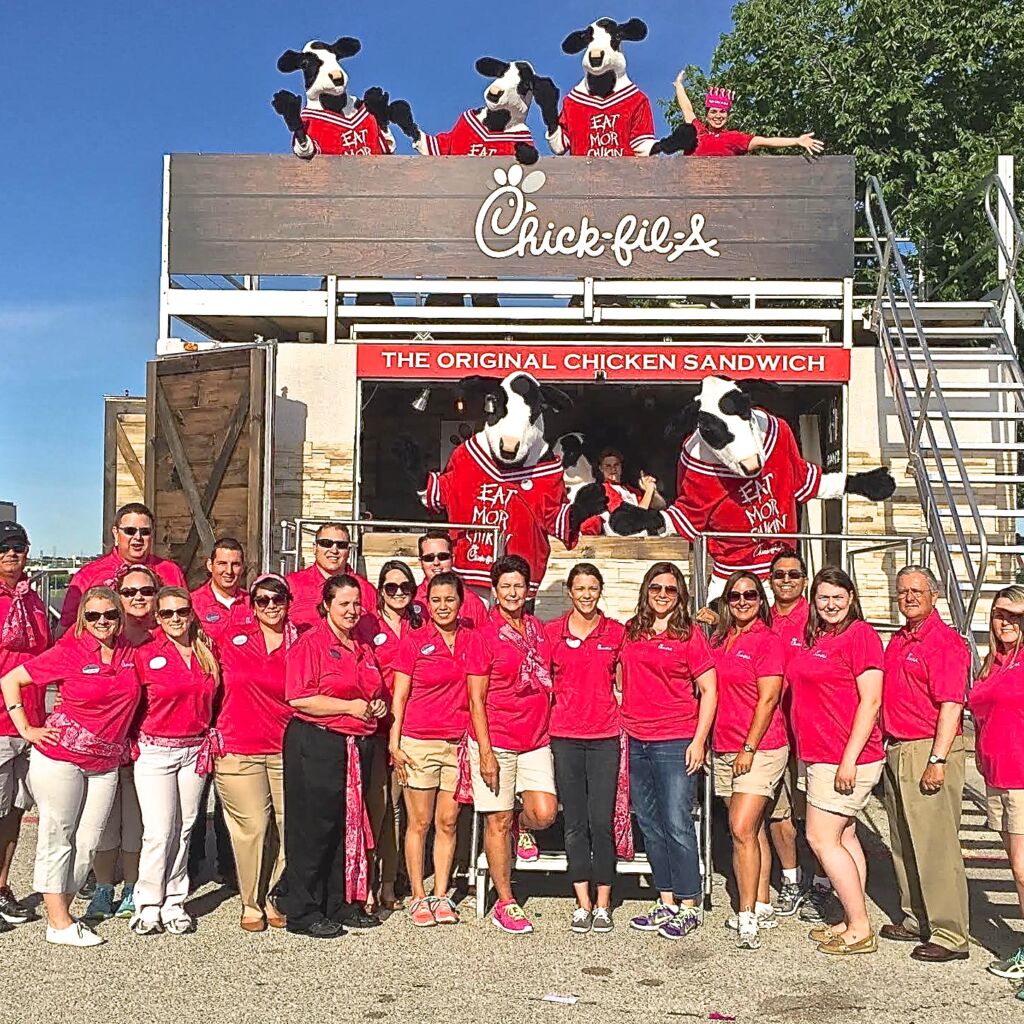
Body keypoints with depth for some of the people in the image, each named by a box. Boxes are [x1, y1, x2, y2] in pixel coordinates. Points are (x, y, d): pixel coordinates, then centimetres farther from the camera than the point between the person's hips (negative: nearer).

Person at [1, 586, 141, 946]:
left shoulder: (130, 653, 3)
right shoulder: (69, 652, -8)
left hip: (104, 763, 5)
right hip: (60, 757, -4)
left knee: (88, 842, 7)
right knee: (57, 836, 2)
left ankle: (60, 912, 21)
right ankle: (59, 923, 8)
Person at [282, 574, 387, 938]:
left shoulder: (363, 649, 17)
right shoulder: (310, 643, -7)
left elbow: (377, 692, 30)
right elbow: (298, 698, -17)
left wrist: (378, 704, 6)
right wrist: (351, 706, -16)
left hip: (357, 745, 8)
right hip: (315, 747, -7)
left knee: (350, 825, 12)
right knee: (313, 828, -2)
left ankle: (341, 904, 23)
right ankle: (304, 912, 8)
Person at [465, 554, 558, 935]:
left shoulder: (539, 630, 9)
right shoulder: (486, 636, -6)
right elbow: (476, 700, -7)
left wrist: (551, 729, 13)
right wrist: (485, 752, -12)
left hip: (535, 739, 4)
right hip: (496, 740, -4)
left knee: (544, 813, -9)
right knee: (498, 821, 3)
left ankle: (521, 828, 27)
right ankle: (505, 904, 16)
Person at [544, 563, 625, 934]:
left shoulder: (616, 632, 4)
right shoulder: (551, 632, 3)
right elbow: (544, 684, 9)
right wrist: (543, 728, 5)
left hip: (605, 736, 0)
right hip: (565, 736, 0)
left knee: (602, 821, -2)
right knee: (575, 823, 5)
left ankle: (602, 904, 9)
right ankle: (583, 904, 14)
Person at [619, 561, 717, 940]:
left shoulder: (689, 634, -3)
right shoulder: (630, 631, 9)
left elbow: (708, 690, -3)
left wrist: (699, 741, -10)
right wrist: (620, 725, 10)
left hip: (675, 742, -5)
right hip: (635, 741, 5)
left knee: (677, 825, -5)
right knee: (650, 825, 10)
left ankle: (689, 907, 7)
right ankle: (666, 903, 21)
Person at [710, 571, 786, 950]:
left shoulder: (767, 640, -9)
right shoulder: (718, 640, 11)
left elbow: (768, 700, -13)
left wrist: (749, 748, -15)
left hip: (760, 749, -7)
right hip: (725, 749, 7)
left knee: (742, 830, -13)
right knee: (753, 830, 14)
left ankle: (747, 918, -8)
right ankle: (763, 907, 23)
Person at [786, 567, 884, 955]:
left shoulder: (860, 634, -12)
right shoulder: (815, 638, 12)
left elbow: (870, 701, -17)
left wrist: (849, 758, -20)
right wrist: (810, 751, 12)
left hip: (847, 758, -9)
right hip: (821, 755, 9)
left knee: (822, 838, -6)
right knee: (844, 838, 13)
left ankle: (860, 930, 2)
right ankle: (853, 922, 22)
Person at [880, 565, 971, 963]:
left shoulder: (945, 642, -12)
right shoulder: (898, 640, 16)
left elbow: (951, 705, -18)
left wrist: (938, 760, -23)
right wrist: (885, 750, 18)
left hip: (929, 751, -9)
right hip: (895, 751, 9)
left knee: (935, 845, -5)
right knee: (904, 844, 15)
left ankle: (950, 934, 3)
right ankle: (915, 920, 27)